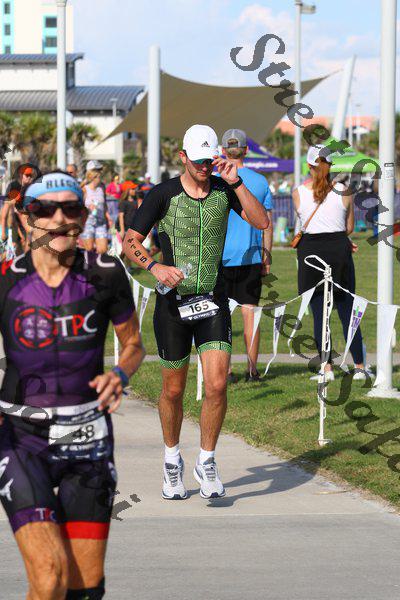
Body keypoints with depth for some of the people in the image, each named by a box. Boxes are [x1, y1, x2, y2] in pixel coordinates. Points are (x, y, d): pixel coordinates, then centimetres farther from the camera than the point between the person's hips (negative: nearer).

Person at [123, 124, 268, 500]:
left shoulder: (224, 189, 2)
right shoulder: (163, 194, -5)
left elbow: (261, 222, -9)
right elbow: (130, 242, -6)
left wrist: (236, 182, -17)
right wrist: (155, 267, -24)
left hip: (213, 301, 1)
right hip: (173, 301, -1)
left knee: (217, 386, -12)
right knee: (173, 391, 8)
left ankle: (207, 462, 6)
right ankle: (172, 459, 30)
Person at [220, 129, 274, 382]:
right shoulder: (260, 181, 3)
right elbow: (267, 224, 6)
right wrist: (267, 259, 13)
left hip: (221, 256, -2)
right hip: (251, 257, 2)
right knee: (249, 311, 7)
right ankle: (252, 368, 7)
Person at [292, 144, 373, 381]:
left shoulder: (298, 193, -2)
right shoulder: (343, 191, -3)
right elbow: (350, 228, 7)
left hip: (311, 252, 0)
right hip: (339, 248, 1)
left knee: (319, 313, 5)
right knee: (347, 311, 9)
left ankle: (327, 368, 4)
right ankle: (360, 366, 11)